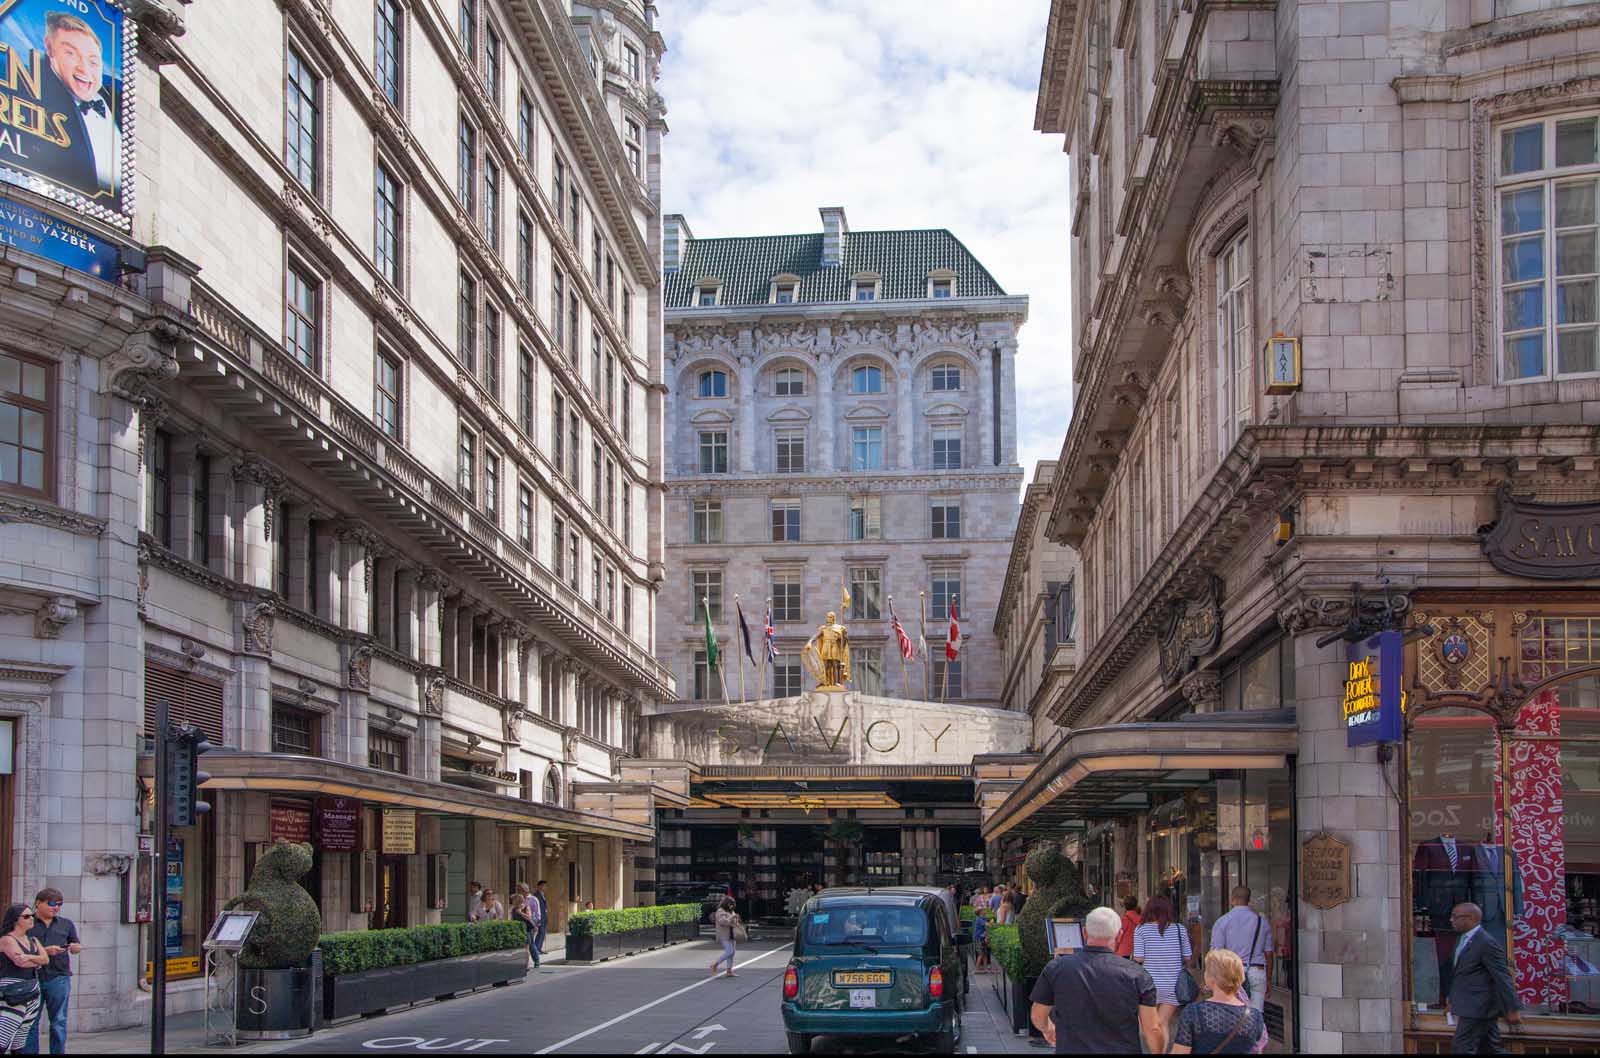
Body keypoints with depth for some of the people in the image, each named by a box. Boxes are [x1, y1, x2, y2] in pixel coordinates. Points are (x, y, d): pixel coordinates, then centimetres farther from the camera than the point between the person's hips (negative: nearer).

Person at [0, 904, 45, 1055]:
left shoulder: (32, 940, 16)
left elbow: (45, 959, 3)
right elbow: (20, 961, -18)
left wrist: (29, 958, -13)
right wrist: (38, 962, -2)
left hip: (32, 992, 8)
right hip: (13, 994, -8)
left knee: (19, 1044, 8)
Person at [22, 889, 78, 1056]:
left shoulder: (66, 924, 13)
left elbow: (76, 948, 19)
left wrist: (75, 947, -6)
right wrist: (44, 951, -15)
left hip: (59, 978, 2)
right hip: (32, 978, -1)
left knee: (59, 1022, 1)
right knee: (30, 1022, 1)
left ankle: (59, 1052, 4)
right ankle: (29, 1052, 6)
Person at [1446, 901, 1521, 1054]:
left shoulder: (1487, 943, -17)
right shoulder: (1464, 940, 12)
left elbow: (1503, 977, -18)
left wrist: (1513, 1008, -18)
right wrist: (1452, 998, 24)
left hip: (1478, 1009, -10)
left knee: (1460, 1048, -9)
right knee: (1489, 1049, 13)